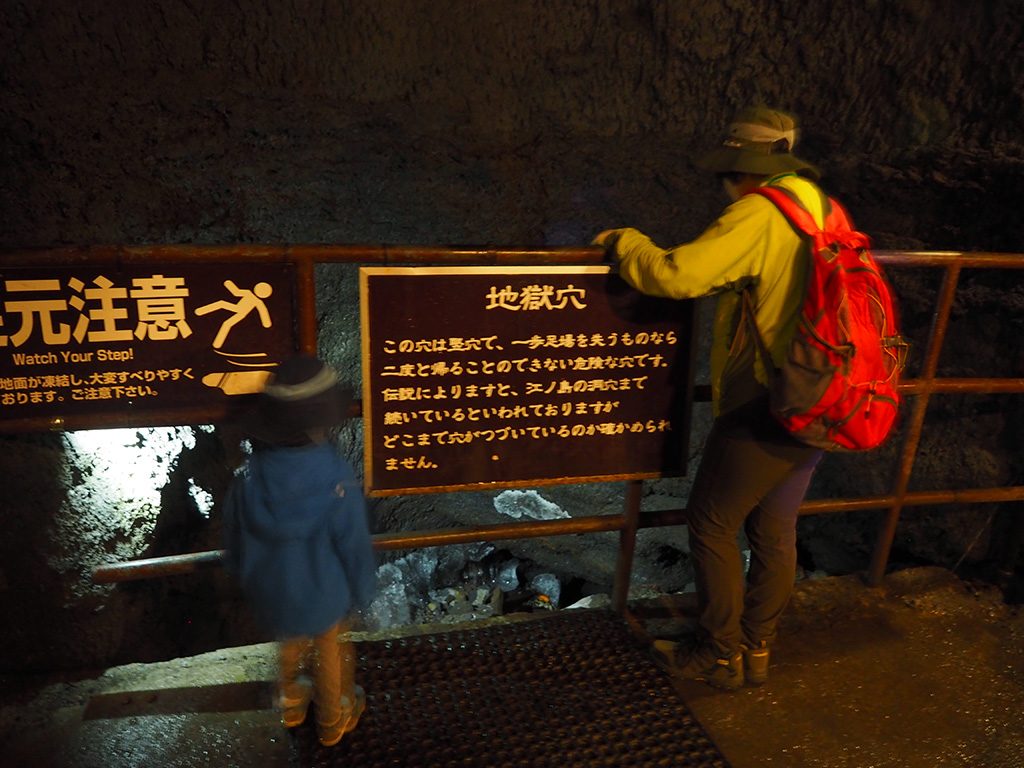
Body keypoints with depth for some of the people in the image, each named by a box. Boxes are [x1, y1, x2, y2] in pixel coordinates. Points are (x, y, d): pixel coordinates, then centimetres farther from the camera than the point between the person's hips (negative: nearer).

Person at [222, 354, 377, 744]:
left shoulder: (247, 481, -26)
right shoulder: (338, 485, -35)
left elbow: (234, 545, -8)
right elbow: (356, 551, -21)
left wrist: (249, 582, 14)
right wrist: (362, 593, 1)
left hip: (271, 598, 3)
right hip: (326, 600, -2)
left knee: (289, 647, 34)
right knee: (332, 656, 28)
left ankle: (291, 704, 61)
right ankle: (334, 720, 54)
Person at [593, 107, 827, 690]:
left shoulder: (759, 215, -16)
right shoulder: (824, 210, 10)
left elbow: (676, 275, -23)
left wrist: (623, 242, -6)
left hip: (762, 410, -8)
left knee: (712, 525, 8)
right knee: (775, 530, 19)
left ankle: (720, 656, 24)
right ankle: (757, 651, 35)